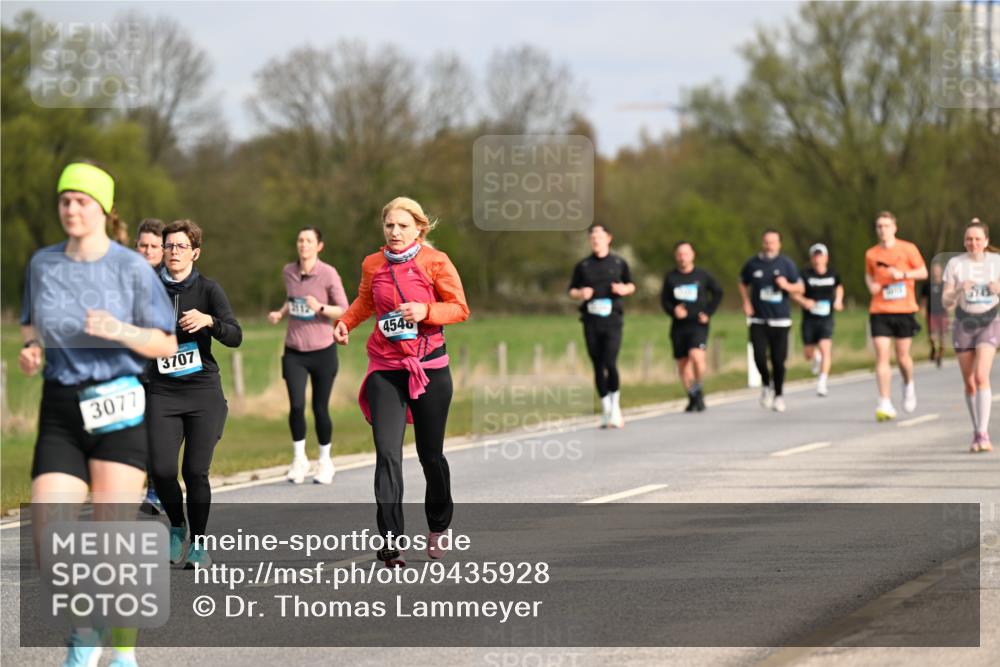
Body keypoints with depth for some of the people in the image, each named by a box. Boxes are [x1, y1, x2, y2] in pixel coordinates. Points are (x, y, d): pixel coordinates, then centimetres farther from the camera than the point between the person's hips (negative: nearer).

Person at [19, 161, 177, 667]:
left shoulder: (132, 268, -3)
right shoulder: (43, 264, 7)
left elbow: (166, 344, 0)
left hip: (119, 409, -3)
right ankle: (84, 626, 20)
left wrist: (120, 331, -18)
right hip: (61, 411, 3)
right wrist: (30, 352, -1)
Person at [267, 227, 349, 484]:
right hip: (294, 352, 3)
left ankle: (325, 462, 23)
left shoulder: (328, 274, -10)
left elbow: (343, 310, -8)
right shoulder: (288, 272, 3)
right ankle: (298, 458, 6)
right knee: (296, 405, -12)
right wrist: (280, 313, 3)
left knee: (320, 408, 3)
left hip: (322, 350, -3)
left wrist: (320, 308, -26)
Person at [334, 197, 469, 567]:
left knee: (431, 455, 8)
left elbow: (460, 309, -3)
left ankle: (438, 528, 32)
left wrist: (425, 310, -19)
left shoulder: (435, 262, -5)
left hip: (429, 367, -2)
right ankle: (390, 540, -15)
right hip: (385, 370, 2)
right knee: (387, 454, -12)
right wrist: (345, 322, 6)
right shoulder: (372, 264, 6)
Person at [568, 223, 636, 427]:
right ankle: (606, 410, 17)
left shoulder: (619, 263, 6)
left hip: (612, 321, -2)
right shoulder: (583, 266, 7)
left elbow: (631, 285, 18)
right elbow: (571, 290, 13)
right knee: (598, 367, 5)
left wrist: (625, 289, -5)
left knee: (610, 364, -16)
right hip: (591, 322, 2)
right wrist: (581, 294, -9)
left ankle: (616, 406, 2)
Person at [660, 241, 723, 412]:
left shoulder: (702, 275, 1)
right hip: (678, 326, 3)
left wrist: (708, 312, 1)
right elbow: (664, 300, 9)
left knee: (696, 356, -24)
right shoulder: (670, 277, 5)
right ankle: (692, 398, 19)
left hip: (698, 325, -3)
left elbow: (718, 292, 11)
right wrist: (673, 310, -12)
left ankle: (698, 390, -4)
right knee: (682, 363, 5)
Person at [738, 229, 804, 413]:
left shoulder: (786, 264, 1)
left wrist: (787, 286, -15)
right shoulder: (752, 264, 4)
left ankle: (778, 395, 18)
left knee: (778, 360, -1)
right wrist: (746, 302, 5)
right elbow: (743, 284, 20)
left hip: (780, 320, 0)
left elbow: (800, 288, 5)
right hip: (758, 320, 0)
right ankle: (766, 385, 15)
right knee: (759, 356, -13)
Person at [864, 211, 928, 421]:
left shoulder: (908, 249, 0)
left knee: (902, 356, 4)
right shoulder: (871, 254, 7)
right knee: (881, 357, -10)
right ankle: (885, 405, -10)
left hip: (904, 309, -1)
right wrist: (871, 284, 1)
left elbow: (923, 272, 1)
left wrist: (902, 274, -15)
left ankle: (909, 384, 38)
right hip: (879, 311, 1)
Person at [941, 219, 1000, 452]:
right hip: (963, 325, 1)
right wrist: (960, 289, -22)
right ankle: (977, 431, 22)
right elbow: (946, 302, -3)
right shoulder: (955, 264, -2)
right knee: (969, 383, 6)